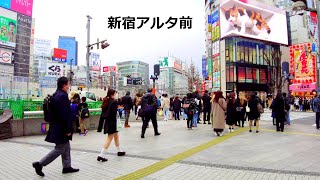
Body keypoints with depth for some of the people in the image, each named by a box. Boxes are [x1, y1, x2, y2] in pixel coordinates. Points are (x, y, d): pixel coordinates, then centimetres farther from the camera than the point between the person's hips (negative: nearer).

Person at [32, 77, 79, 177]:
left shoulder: (56, 95, 12)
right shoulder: (62, 96, -21)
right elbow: (65, 115, -24)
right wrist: (68, 130, -19)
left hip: (57, 126, 11)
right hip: (61, 128, -11)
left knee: (66, 147, 17)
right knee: (59, 149, 1)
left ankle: (67, 167, 27)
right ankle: (39, 164, 10)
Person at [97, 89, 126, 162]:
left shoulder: (106, 102, 8)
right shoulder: (114, 102, -15)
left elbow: (103, 114, 9)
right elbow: (114, 114, -22)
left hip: (107, 122, 9)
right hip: (112, 122, -9)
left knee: (116, 136, 22)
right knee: (109, 138, -1)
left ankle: (119, 151, 35)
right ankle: (101, 155, -3)